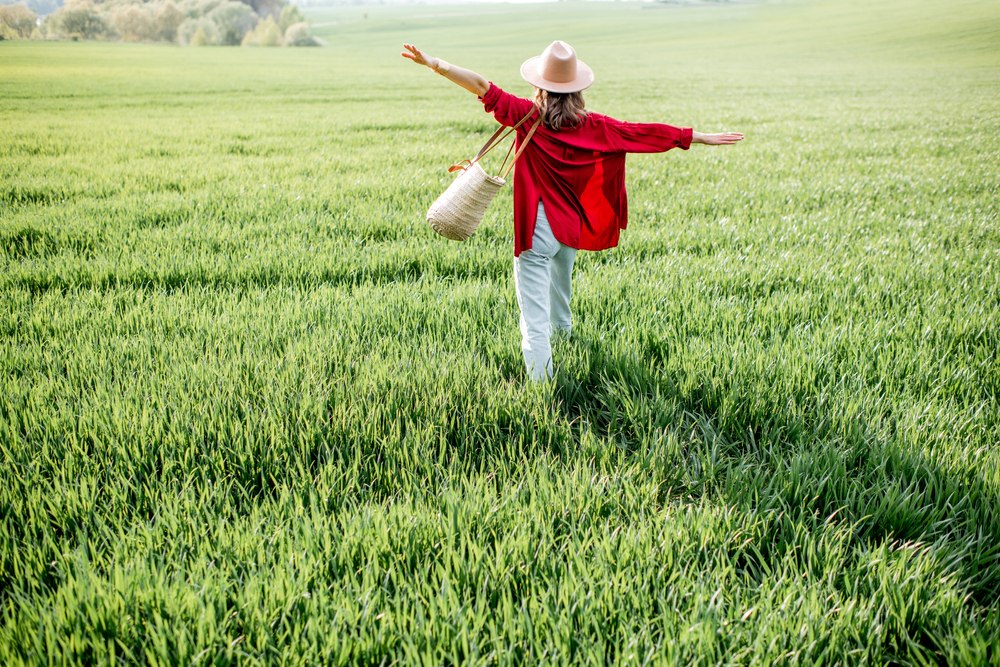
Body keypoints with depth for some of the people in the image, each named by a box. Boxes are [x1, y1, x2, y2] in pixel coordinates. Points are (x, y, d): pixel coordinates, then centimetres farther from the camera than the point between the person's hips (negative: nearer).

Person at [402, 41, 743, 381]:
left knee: (534, 315, -6)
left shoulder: (527, 116, -12)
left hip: (536, 229, -6)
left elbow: (482, 87, -18)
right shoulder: (594, 126, -3)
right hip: (572, 227, 6)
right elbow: (648, 133, 1)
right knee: (560, 277, 36)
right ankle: (562, 327, 64)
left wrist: (431, 62, -18)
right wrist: (702, 138, 9)